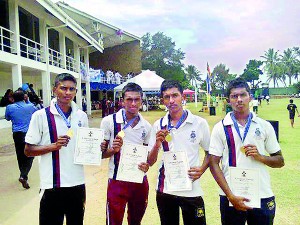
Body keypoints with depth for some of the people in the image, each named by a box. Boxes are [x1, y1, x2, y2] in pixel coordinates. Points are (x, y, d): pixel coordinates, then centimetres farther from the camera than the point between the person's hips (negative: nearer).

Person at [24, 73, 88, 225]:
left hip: (77, 183, 4)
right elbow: (28, 150, -5)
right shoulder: (41, 116, -7)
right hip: (52, 185, -4)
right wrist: (54, 146, -19)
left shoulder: (81, 116, 6)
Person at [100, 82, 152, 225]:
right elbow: (101, 153, -3)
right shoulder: (109, 121, -9)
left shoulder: (146, 126, 2)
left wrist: (146, 165, -8)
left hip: (140, 181, 4)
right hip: (117, 181, -4)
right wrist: (113, 149, -23)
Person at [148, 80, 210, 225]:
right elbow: (150, 162, 2)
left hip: (191, 191, -2)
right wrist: (157, 143, -15)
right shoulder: (158, 125, 0)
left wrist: (201, 170, -10)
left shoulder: (199, 123, -5)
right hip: (165, 190, 2)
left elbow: (210, 152, 7)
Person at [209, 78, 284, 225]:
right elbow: (213, 164, -4)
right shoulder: (220, 128, -2)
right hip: (231, 197, -1)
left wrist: (260, 157, -12)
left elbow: (280, 161, 8)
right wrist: (230, 195, -12)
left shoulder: (265, 126, 4)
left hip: (263, 196, 2)